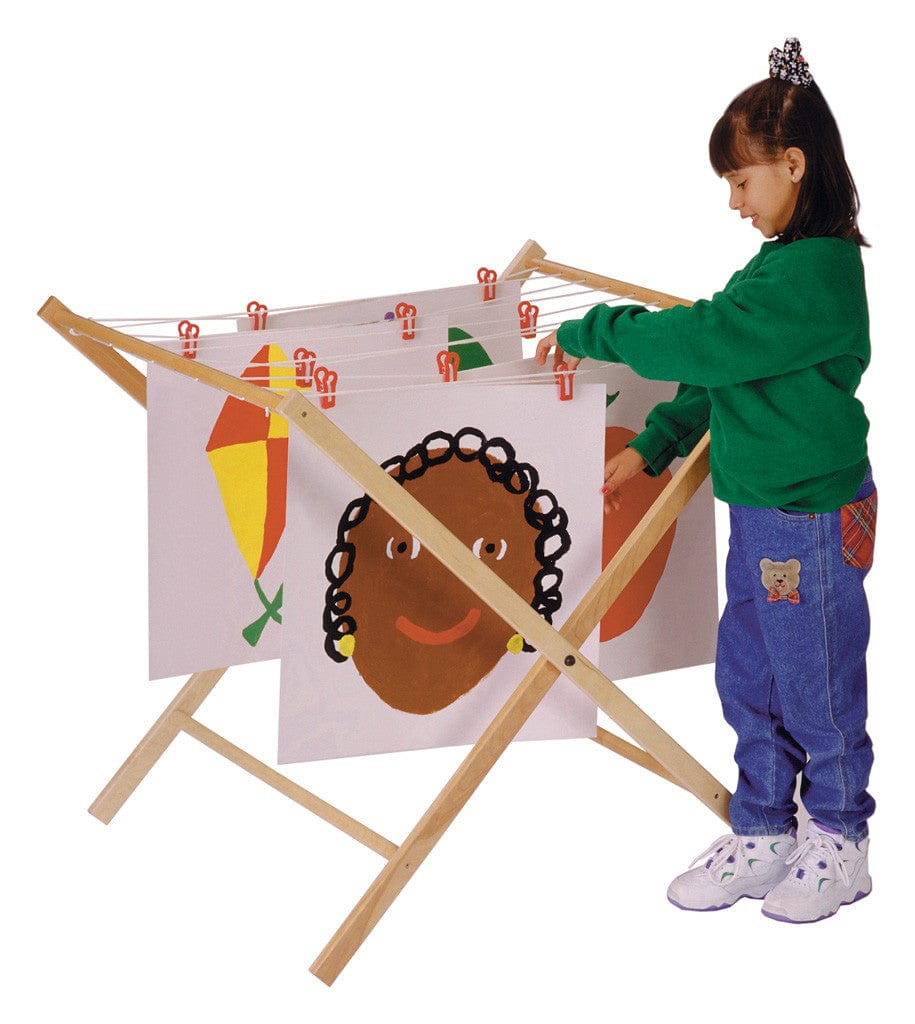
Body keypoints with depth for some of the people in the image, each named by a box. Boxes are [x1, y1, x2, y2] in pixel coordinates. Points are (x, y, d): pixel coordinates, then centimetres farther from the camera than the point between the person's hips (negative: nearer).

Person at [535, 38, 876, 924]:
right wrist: (652, 447, 11)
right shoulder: (792, 262, 10)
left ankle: (838, 845, 22)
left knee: (816, 686, 5)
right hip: (764, 510, 10)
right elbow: (722, 371, 16)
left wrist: (587, 334, -16)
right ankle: (762, 836, 28)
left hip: (812, 519, -10)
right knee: (747, 677, 16)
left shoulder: (812, 274, -22)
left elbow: (696, 343, -26)